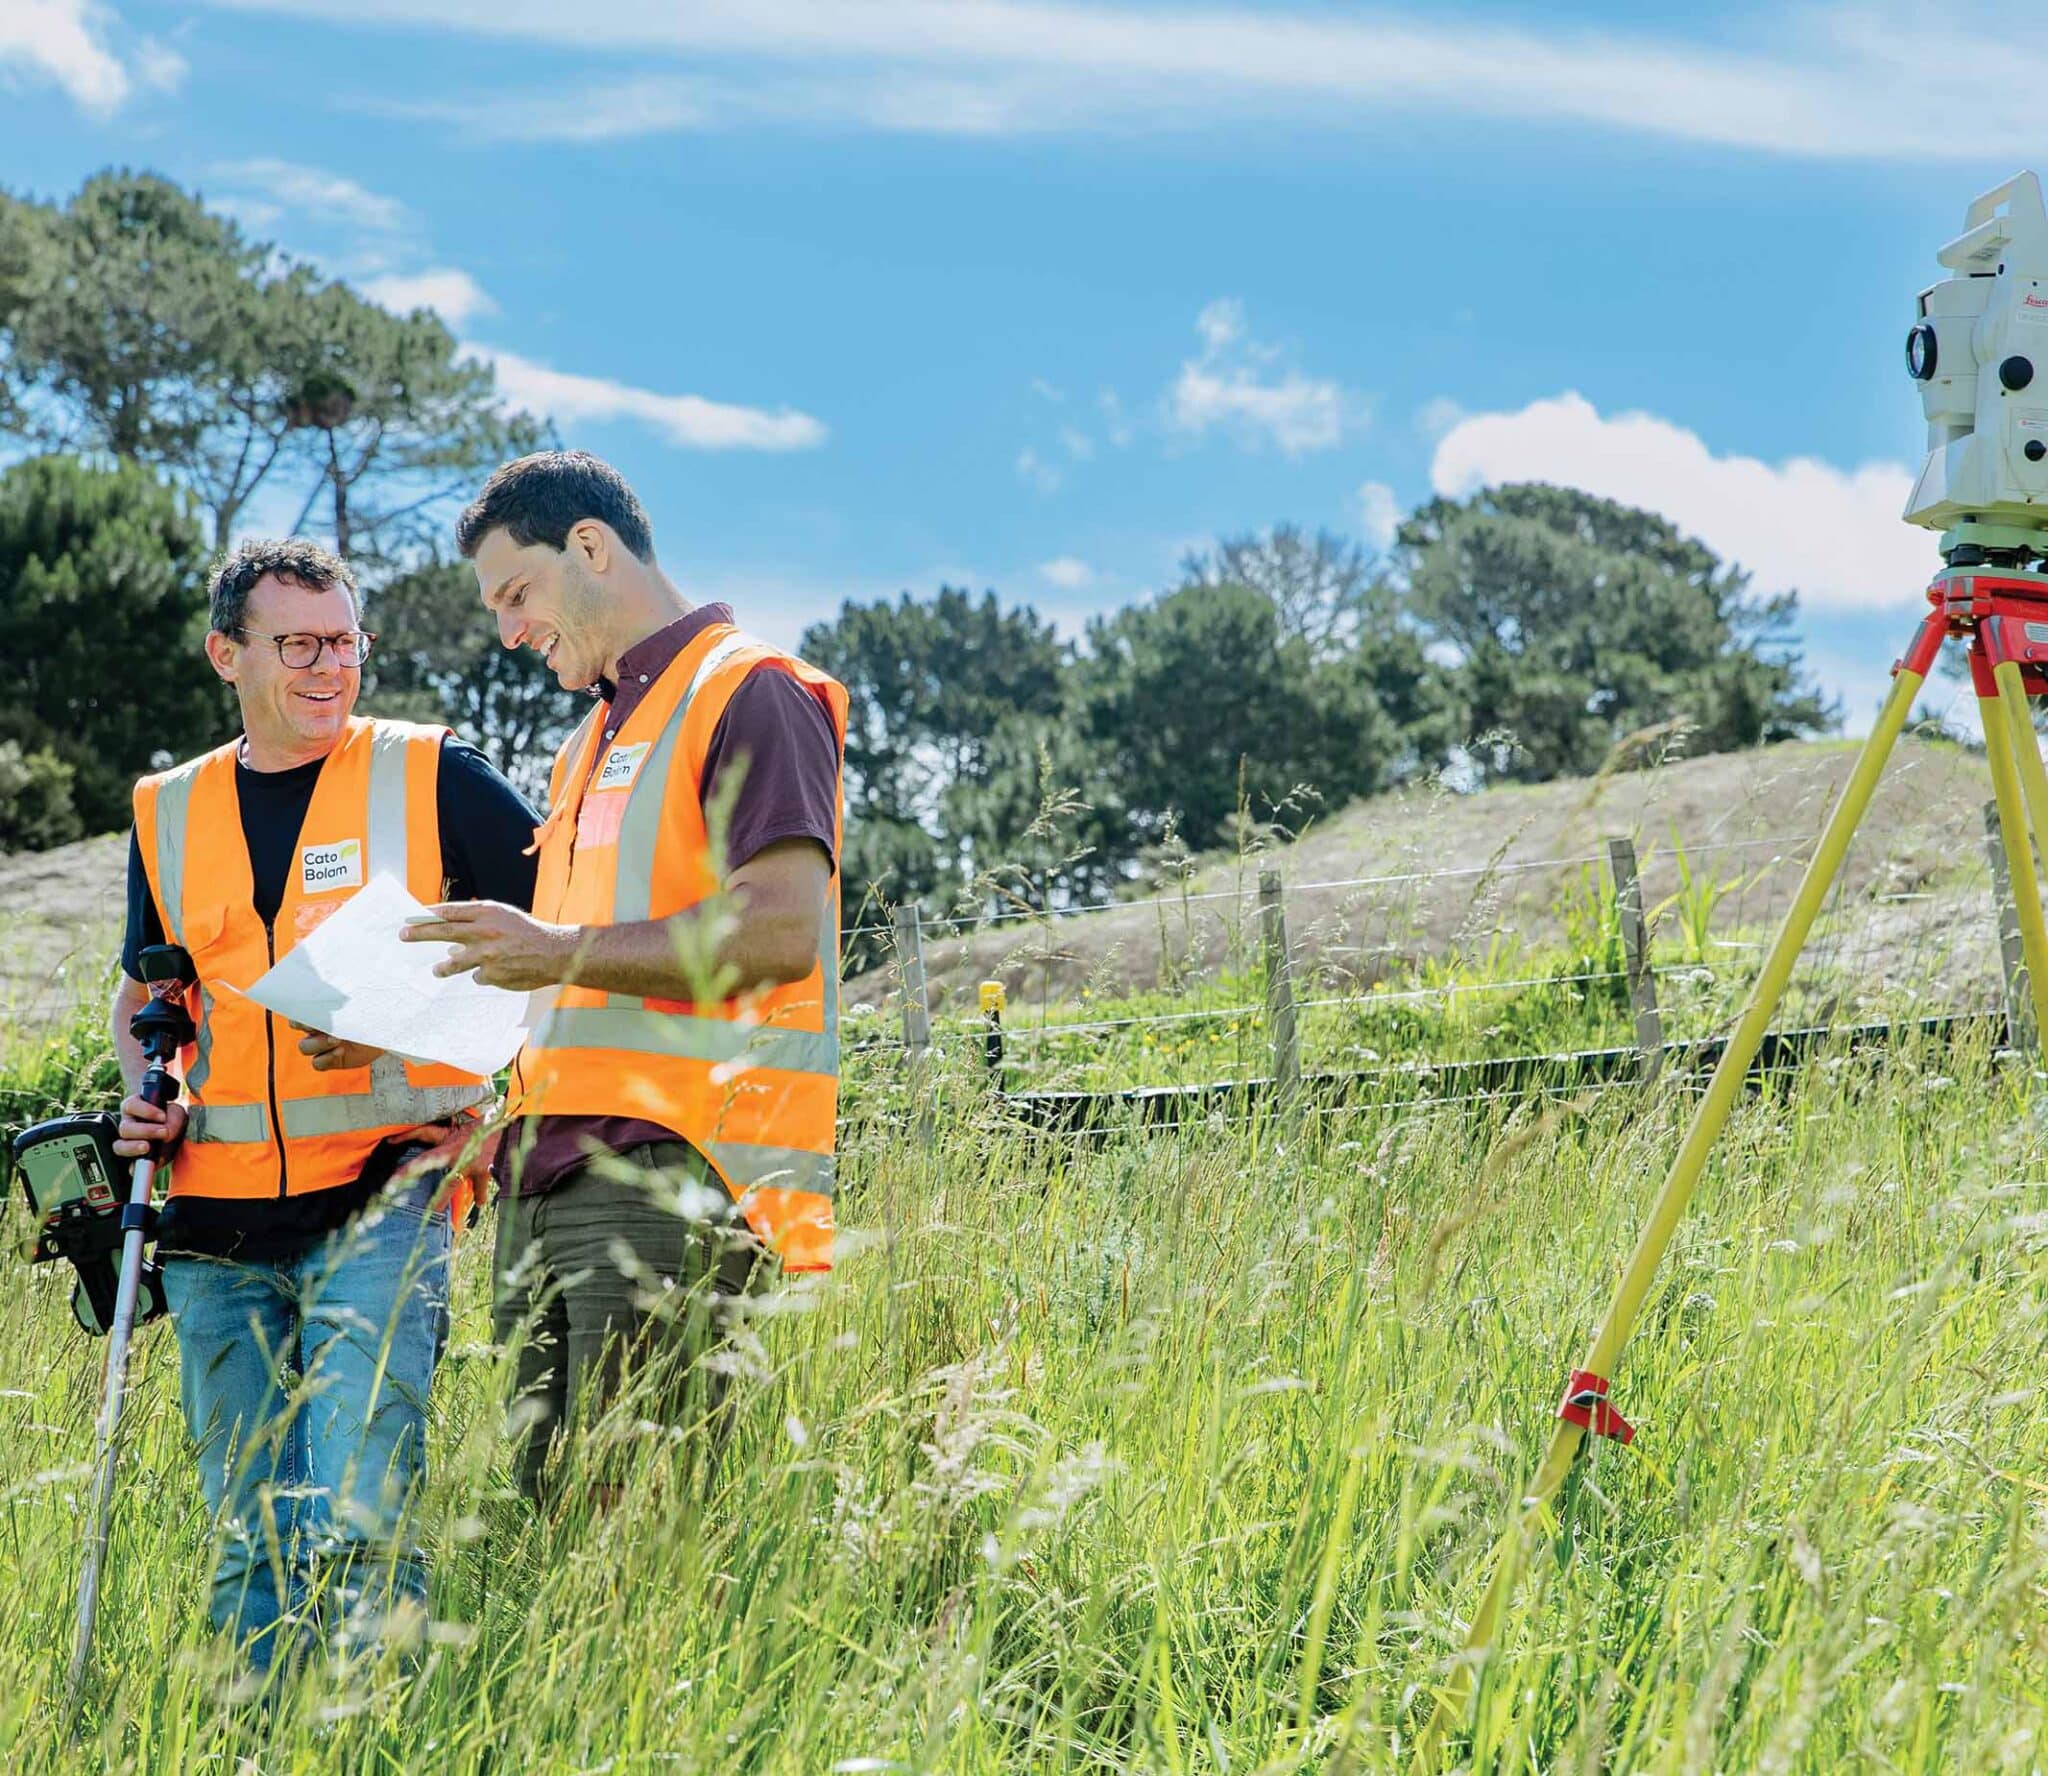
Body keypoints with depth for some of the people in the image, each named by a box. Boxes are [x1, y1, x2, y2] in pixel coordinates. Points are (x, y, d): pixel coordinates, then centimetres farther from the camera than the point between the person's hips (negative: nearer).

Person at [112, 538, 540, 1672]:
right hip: (215, 1213, 4)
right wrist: (146, 1094, 6)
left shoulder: (433, 779, 2)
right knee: (247, 1539, 7)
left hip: (382, 1194, -4)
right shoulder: (167, 811, 14)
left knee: (353, 1529, -17)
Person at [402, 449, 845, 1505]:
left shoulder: (748, 694, -2)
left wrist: (560, 953, -16)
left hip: (672, 1169, -9)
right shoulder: (592, 745, 27)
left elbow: (782, 933, -15)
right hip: (550, 1171, 9)